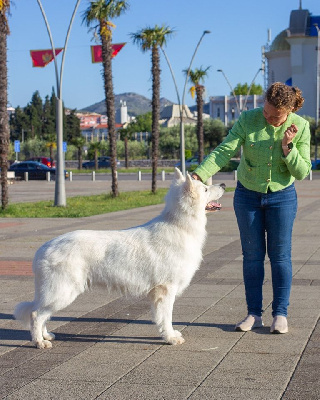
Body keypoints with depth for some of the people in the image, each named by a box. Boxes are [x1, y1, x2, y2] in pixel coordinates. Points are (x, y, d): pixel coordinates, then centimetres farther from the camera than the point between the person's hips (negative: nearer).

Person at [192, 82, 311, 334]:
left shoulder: (300, 127, -14)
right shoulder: (248, 119, -16)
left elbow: (302, 172, -13)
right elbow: (224, 151, -22)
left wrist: (287, 147, -28)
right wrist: (199, 175, -36)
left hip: (282, 197, -1)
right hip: (248, 195, 1)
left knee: (280, 255, 2)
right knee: (252, 255, 4)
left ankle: (280, 314, 12)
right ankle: (254, 314, 13)